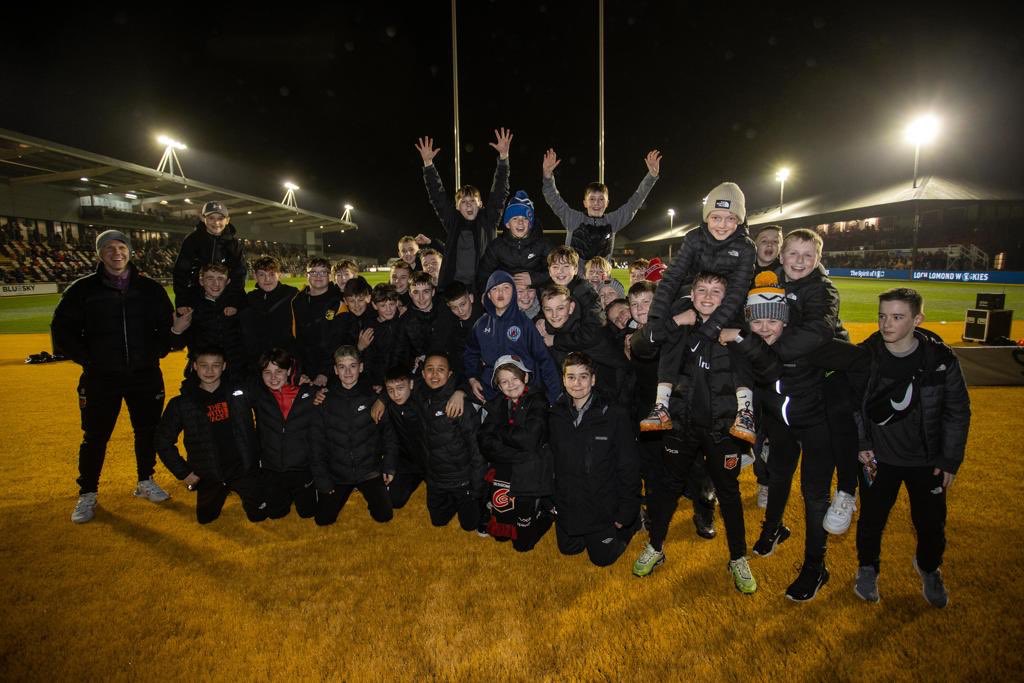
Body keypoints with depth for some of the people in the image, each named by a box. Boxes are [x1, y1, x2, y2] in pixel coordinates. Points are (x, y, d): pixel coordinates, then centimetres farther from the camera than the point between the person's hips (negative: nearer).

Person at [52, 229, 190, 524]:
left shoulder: (150, 288, 4)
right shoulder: (83, 289, 0)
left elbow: (166, 325, 10)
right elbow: (62, 330, 3)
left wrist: (174, 330, -12)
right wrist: (87, 358, -6)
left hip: (145, 375, 2)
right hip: (100, 378, -1)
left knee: (147, 431, 12)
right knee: (95, 437, 6)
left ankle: (146, 482, 31)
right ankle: (87, 494, 23)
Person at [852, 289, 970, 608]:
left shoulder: (941, 358, -13)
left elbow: (958, 411, -2)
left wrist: (951, 459, -3)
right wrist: (860, 444, -6)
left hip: (927, 460, 1)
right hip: (878, 458, 0)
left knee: (931, 523, 13)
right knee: (872, 518, 11)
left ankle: (929, 569, 44)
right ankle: (867, 567, 37)